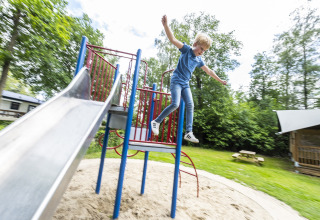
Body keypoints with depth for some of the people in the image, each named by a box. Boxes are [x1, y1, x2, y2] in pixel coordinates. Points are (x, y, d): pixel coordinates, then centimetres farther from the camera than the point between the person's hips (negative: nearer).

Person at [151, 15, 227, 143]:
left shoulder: (199, 60, 14)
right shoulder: (186, 49, -2)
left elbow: (209, 71, 24)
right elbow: (173, 39, -15)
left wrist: (220, 81, 31)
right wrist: (165, 25, -31)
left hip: (185, 84, 6)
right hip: (176, 81, -6)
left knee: (190, 105, -6)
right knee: (175, 104, -21)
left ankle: (188, 133, -3)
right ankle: (156, 121, -3)